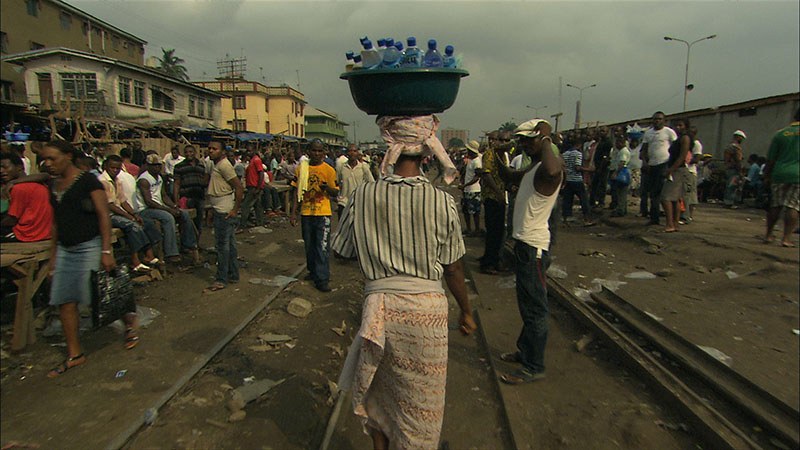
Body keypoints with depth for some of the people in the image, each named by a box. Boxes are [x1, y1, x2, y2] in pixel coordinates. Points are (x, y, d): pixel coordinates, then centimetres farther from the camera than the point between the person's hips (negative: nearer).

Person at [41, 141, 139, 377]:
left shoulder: (87, 180, -9)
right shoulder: (55, 185, 12)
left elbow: (104, 216, -14)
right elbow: (56, 222, 18)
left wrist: (106, 251, -19)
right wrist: (54, 254, 17)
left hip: (89, 247, -7)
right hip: (65, 251, 7)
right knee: (65, 302, 5)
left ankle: (128, 319, 29)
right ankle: (74, 354, 15)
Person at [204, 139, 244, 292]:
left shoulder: (224, 165, -14)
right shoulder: (217, 165, 16)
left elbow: (239, 187, -19)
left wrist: (235, 209, -19)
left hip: (224, 212, -10)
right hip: (221, 211, 10)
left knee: (222, 245, -4)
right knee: (229, 243, 14)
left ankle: (221, 280, 2)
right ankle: (233, 275, 24)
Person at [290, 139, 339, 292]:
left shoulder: (329, 170, -4)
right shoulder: (302, 168, 4)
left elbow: (335, 193, -1)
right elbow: (297, 192, 7)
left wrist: (327, 188, -23)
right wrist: (293, 212, 3)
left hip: (323, 214, -3)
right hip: (306, 213, 4)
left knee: (322, 248, -5)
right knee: (309, 246, 16)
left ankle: (322, 279, 1)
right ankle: (313, 272, 34)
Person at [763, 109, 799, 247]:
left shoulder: (780, 133, 6)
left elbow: (770, 159, 6)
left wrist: (766, 176, 13)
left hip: (779, 174, 2)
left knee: (775, 205, 11)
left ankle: (768, 235, 15)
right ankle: (786, 238, -4)